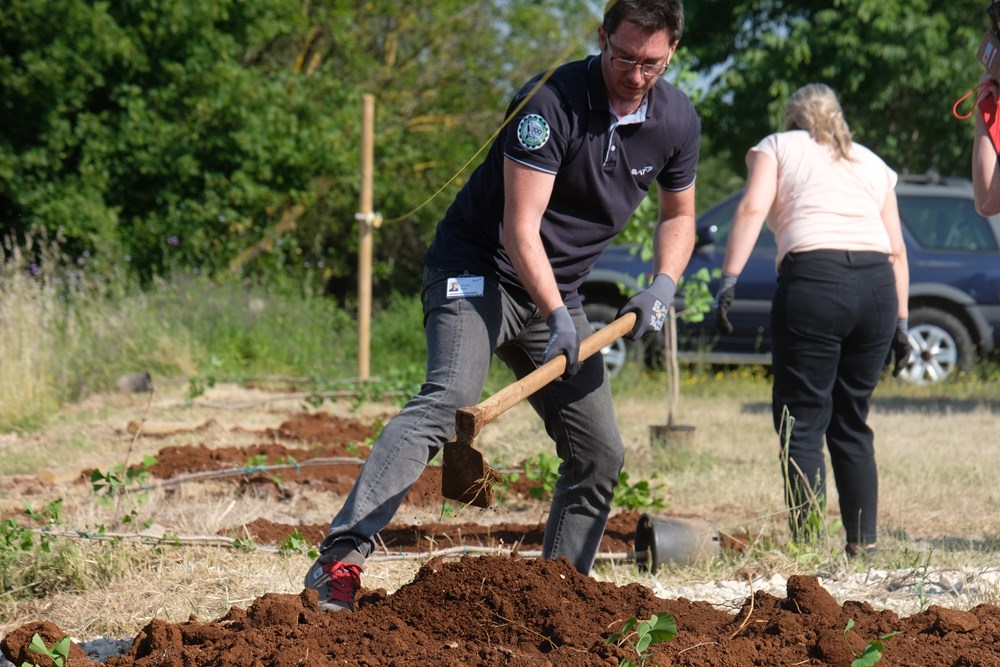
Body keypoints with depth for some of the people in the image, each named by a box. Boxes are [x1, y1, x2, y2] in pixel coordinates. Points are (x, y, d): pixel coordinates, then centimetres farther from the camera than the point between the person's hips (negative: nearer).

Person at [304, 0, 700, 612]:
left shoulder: (678, 120, 0)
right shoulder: (552, 102, -20)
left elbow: (679, 216, 18)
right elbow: (521, 230, -22)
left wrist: (663, 286, -1)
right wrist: (557, 319, -31)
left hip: (557, 291, 7)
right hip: (479, 271, -7)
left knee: (600, 453, 4)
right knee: (451, 398, -30)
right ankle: (343, 555, -42)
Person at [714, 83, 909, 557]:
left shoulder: (776, 147, 17)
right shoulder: (872, 163, 27)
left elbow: (752, 208, -2)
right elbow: (897, 251, 19)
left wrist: (729, 280, -9)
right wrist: (900, 321, 20)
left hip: (812, 279, -4)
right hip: (878, 286, 4)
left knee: (802, 423, -2)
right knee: (851, 423, 15)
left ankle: (806, 545, -11)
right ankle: (863, 543, 12)